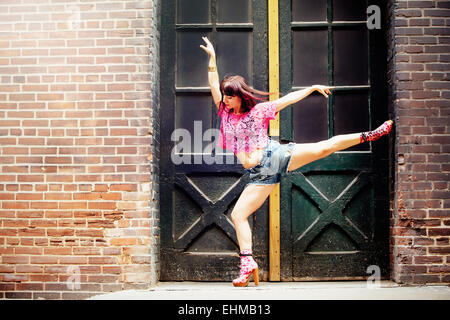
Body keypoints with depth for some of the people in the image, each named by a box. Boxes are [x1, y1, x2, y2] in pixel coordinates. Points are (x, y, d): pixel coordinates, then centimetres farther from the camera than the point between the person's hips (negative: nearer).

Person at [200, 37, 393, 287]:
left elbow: (288, 99, 11)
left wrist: (313, 87, 11)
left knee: (324, 147, -16)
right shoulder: (226, 114, 13)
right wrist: (212, 58, 2)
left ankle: (369, 135, -4)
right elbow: (214, 85, 6)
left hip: (276, 155, -3)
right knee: (238, 215, -6)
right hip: (260, 175, 3)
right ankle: (248, 264, -3)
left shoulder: (259, 110, 7)